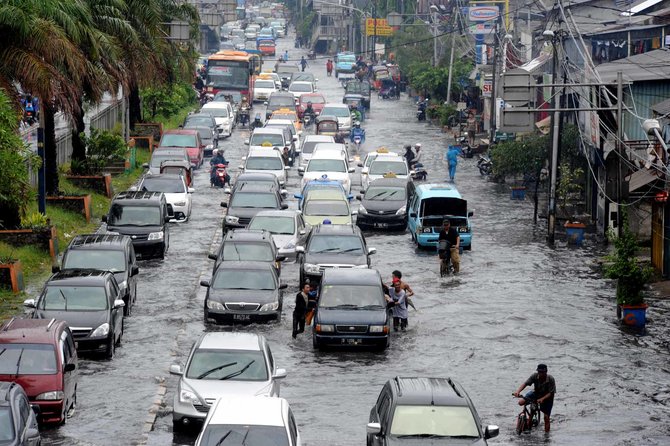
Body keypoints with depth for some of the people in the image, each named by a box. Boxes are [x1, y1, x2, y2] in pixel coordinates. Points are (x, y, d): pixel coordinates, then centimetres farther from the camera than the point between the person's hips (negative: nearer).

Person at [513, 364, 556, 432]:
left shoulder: (550, 379, -30)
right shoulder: (535, 376, -24)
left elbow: (551, 393, -28)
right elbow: (525, 383, -28)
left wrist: (542, 399, -43)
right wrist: (518, 391, -45)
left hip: (547, 397, -3)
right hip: (536, 393, 3)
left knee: (546, 417, -7)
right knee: (521, 402, -15)